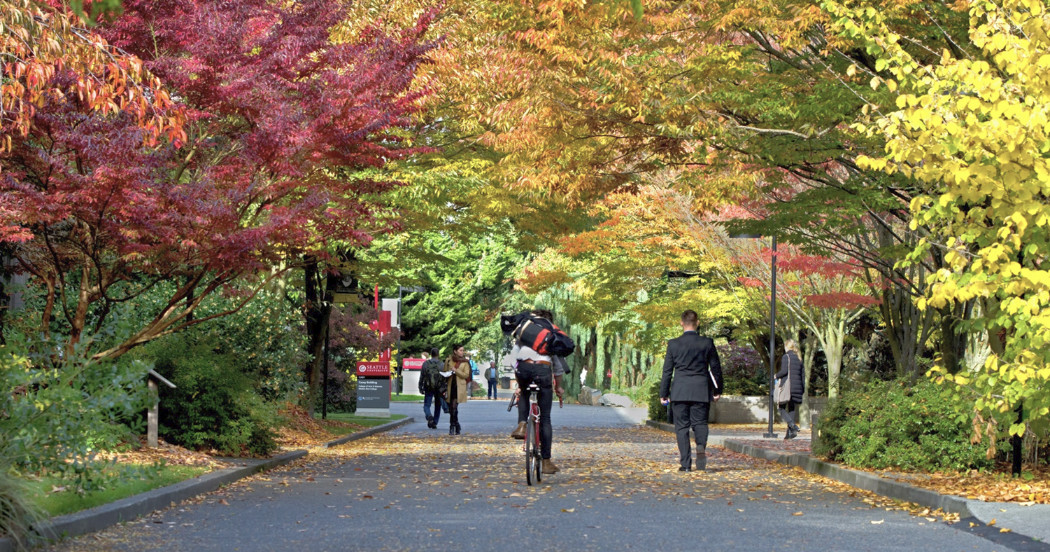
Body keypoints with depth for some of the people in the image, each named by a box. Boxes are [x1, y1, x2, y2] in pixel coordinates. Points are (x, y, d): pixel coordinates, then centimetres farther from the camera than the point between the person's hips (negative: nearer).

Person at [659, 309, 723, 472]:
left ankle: (685, 463, 0)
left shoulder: (673, 344, -2)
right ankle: (701, 446, -21)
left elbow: (667, 371, 1)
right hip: (701, 391, 1)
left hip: (679, 391, 0)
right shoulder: (707, 343, -1)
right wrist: (718, 390, 18)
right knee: (700, 423, 9)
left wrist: (663, 393, 9)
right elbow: (716, 368, 6)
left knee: (682, 426, 4)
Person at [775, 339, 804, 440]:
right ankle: (790, 432, 4)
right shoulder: (799, 359, 13)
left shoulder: (786, 357, -6)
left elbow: (784, 371, -16)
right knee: (792, 409, 9)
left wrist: (776, 376, 3)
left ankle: (793, 425, -21)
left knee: (782, 409, 2)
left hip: (787, 386, -6)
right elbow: (802, 375, 12)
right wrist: (803, 389, 16)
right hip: (797, 386, 6)